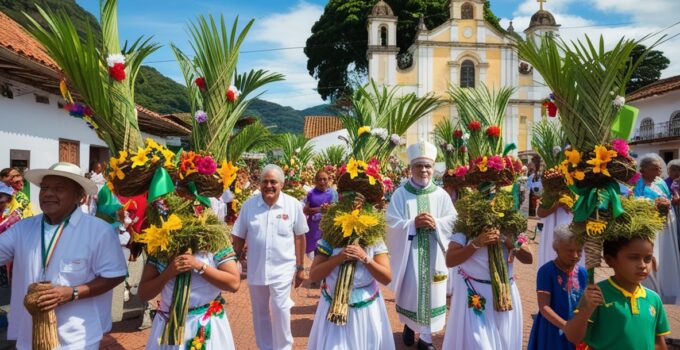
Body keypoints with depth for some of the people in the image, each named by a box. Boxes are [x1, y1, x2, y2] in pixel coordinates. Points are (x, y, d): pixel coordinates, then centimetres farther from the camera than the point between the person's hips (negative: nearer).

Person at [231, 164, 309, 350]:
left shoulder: (293, 205, -7)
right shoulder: (249, 205, -4)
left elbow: (300, 236, 0)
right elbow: (238, 237, 3)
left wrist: (300, 267, 2)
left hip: (282, 268, -2)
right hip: (255, 268, 3)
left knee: (280, 309, -6)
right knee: (259, 312, 16)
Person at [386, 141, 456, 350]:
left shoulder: (441, 195, 3)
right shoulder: (400, 194, -2)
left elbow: (453, 221, 0)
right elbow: (391, 224, -7)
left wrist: (436, 224, -17)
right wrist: (413, 223, -20)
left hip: (433, 254, 1)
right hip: (408, 253, -1)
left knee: (430, 293, 4)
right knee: (409, 291, 10)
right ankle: (408, 325, 36)